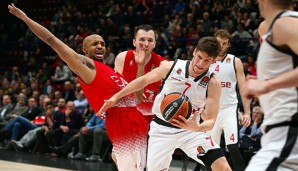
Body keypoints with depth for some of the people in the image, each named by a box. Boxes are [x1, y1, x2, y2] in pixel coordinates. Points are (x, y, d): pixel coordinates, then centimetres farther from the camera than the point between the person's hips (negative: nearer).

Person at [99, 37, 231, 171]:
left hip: (189, 129, -1)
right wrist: (116, 97, 8)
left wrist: (197, 128, -38)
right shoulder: (171, 67, -10)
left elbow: (210, 120, -15)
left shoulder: (213, 83, -14)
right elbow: (143, 80, 6)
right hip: (161, 129, 1)